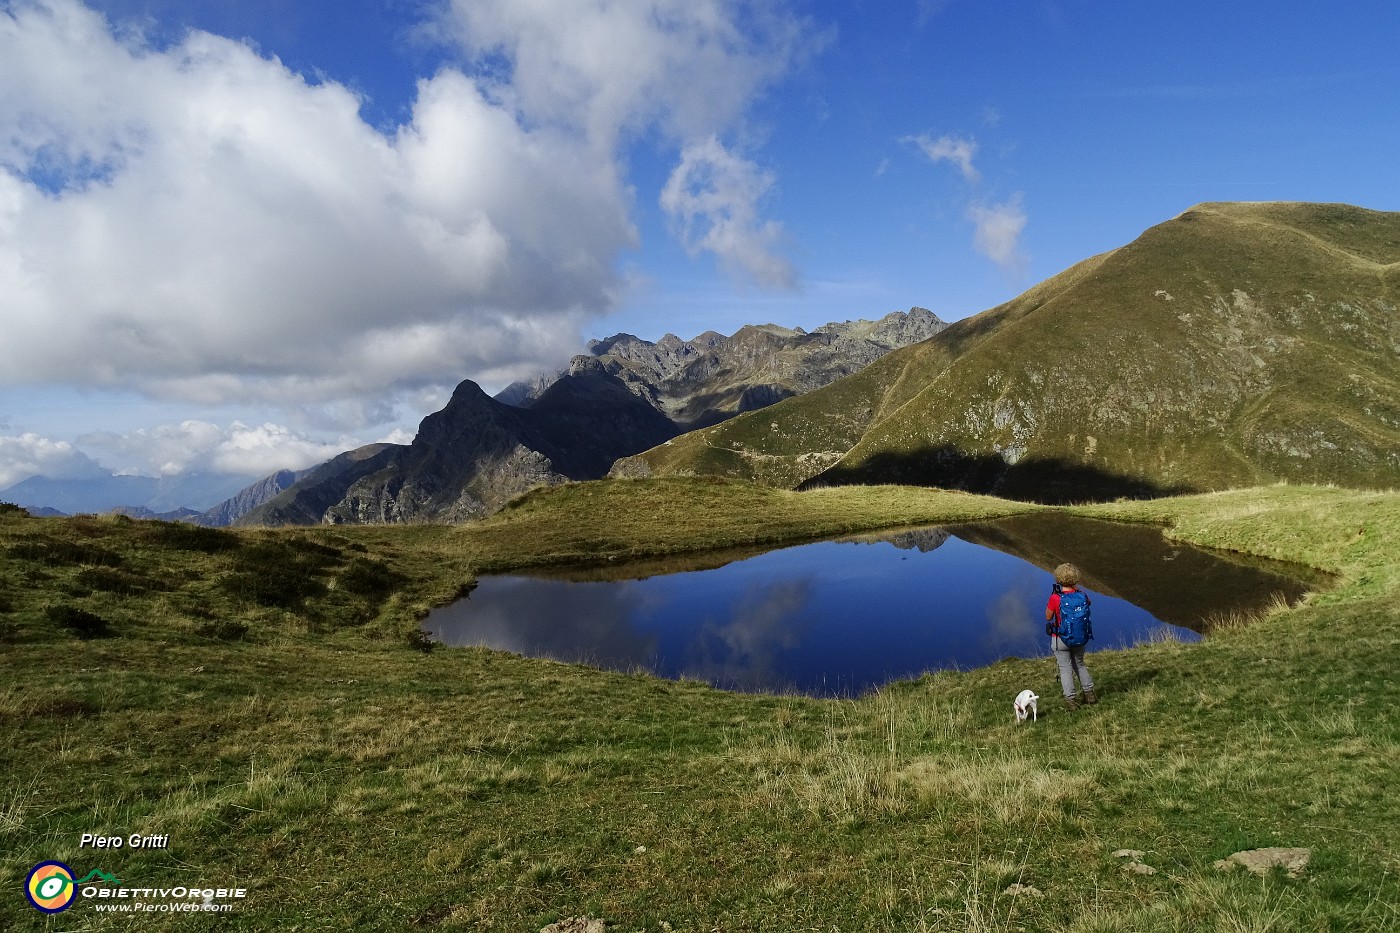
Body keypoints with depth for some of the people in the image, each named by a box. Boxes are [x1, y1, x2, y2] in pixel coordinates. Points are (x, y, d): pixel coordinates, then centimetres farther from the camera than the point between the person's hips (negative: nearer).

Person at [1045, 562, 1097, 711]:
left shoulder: (1055, 598, -24)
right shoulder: (1082, 595, -11)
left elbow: (1048, 617, -9)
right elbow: (1088, 603, 15)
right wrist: (1076, 589, 17)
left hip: (1061, 639, -4)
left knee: (1066, 669, 7)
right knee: (1079, 665, 24)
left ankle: (1071, 700, 8)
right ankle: (1089, 693, 26)